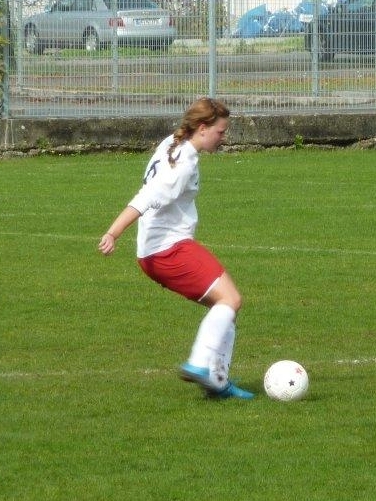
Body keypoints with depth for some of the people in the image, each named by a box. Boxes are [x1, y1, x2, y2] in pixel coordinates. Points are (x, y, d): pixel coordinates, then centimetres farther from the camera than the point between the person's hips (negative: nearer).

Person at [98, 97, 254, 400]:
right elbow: (146, 200, -24)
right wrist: (113, 234, -31)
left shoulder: (172, 146, 15)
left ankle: (217, 379, 5)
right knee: (229, 298, -17)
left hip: (156, 251, 10)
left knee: (225, 304, 10)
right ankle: (200, 364, -28)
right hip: (169, 247, -10)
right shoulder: (185, 164, -15)